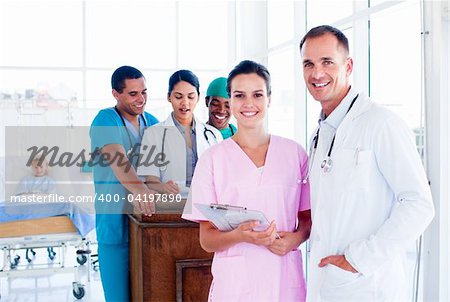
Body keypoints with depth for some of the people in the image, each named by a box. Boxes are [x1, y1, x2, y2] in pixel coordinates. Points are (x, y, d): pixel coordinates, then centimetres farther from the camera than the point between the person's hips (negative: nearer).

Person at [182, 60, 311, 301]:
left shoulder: (294, 153, 3)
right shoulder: (212, 159, -2)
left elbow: (309, 218, 11)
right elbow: (207, 240, -2)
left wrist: (296, 237, -9)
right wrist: (241, 235, -20)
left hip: (286, 281, 2)